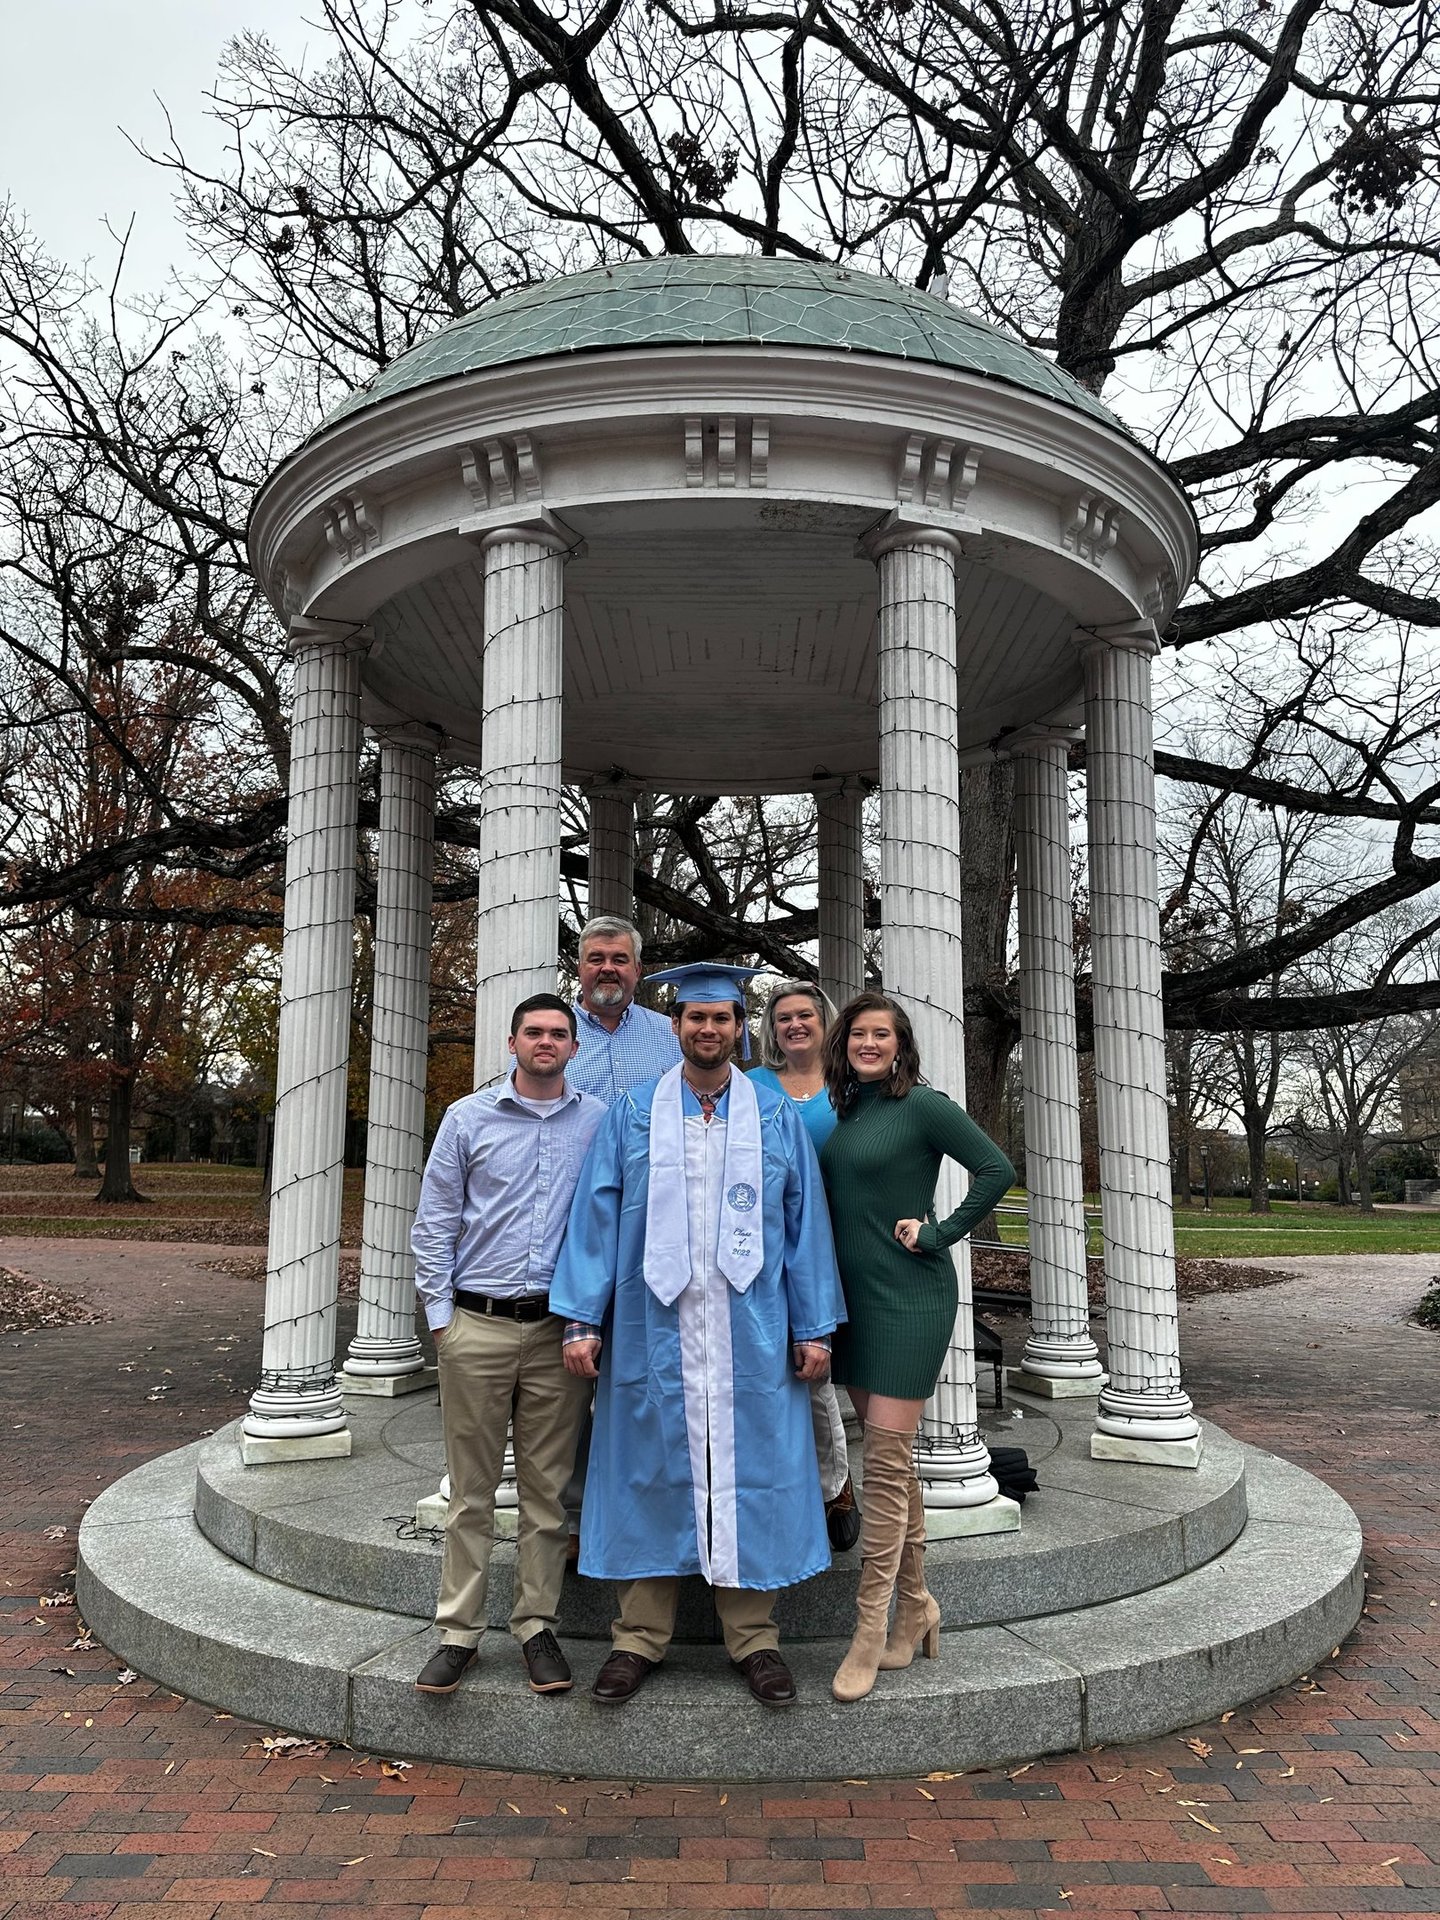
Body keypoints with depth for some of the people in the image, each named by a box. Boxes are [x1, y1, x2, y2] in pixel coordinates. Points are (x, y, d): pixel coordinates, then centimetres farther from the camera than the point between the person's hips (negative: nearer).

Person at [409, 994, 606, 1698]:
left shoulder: (598, 1122, 5)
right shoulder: (469, 1117, 4)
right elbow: (435, 1220, 5)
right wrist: (438, 1312, 0)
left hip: (559, 1328, 1)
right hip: (477, 1325, 0)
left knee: (548, 1487, 8)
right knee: (471, 1488, 7)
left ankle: (537, 1627, 20)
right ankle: (458, 1632, 18)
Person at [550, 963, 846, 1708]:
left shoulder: (778, 1116, 5)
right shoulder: (631, 1114, 4)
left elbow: (805, 1222, 4)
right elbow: (596, 1216, 2)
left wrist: (814, 1327, 0)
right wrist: (582, 1319, -5)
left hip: (751, 1331, 0)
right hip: (654, 1330, 0)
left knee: (748, 1472, 7)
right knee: (653, 1471, 8)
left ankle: (753, 1637, 21)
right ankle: (640, 1639, 21)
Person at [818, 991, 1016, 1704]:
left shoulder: (922, 1106, -9)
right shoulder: (841, 1113, 11)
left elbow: (996, 1170, -13)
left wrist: (937, 1233, -13)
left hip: (908, 1298, -7)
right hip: (852, 1298, 7)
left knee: (885, 1461, -6)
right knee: (892, 1459, 14)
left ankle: (870, 1631, 1)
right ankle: (915, 1607, 26)